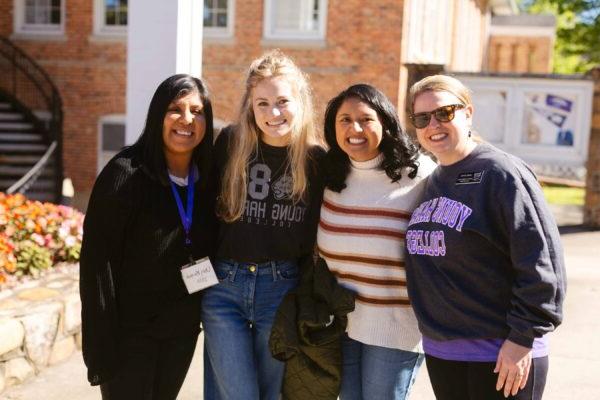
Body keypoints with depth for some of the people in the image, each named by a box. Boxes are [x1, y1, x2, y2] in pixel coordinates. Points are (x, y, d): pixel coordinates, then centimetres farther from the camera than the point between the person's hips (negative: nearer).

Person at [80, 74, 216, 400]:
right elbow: (97, 260, -16)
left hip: (183, 330, 5)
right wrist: (102, 343, -18)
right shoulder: (125, 173, -15)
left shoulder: (208, 179, 1)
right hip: (129, 330, -5)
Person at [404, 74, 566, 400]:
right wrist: (433, 328, 14)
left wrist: (523, 336, -16)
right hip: (439, 350, 7)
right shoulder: (431, 184, 11)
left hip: (501, 355, -7)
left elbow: (541, 263, -16)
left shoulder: (501, 173, -12)